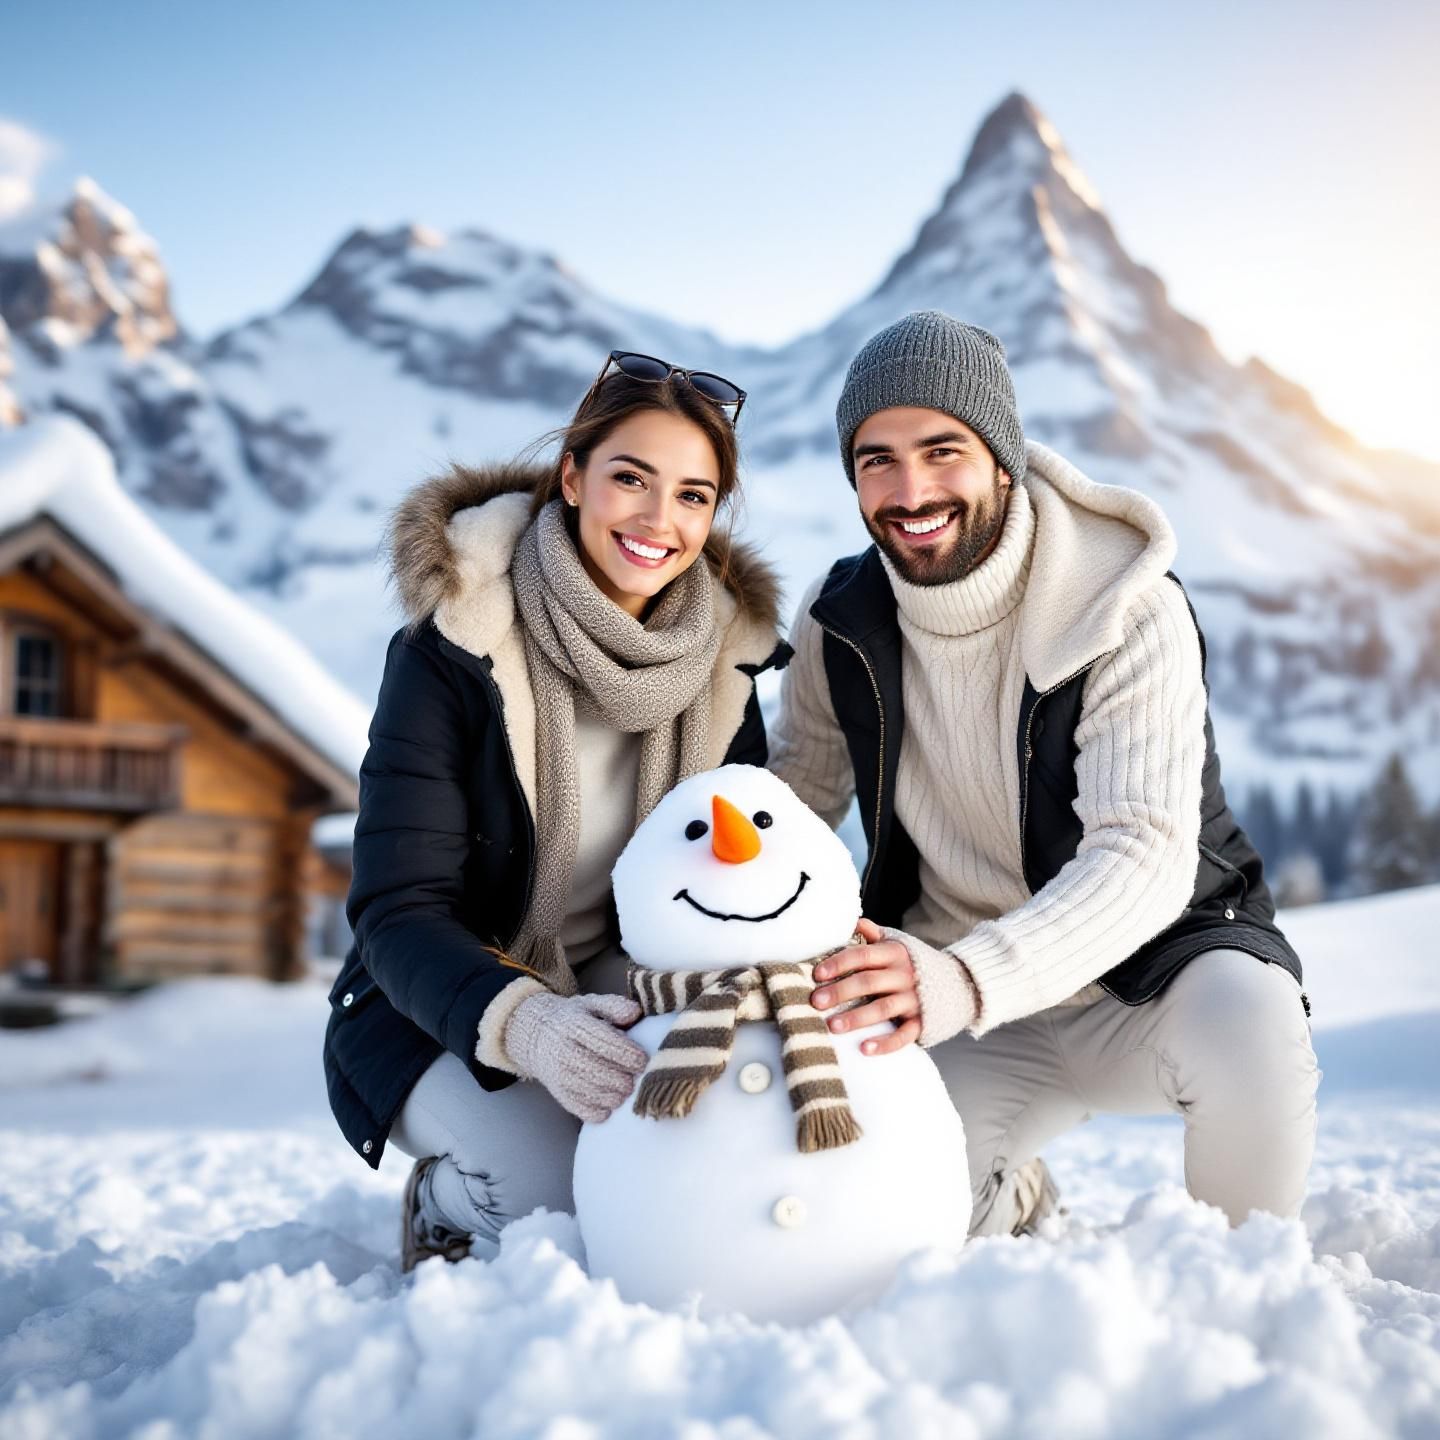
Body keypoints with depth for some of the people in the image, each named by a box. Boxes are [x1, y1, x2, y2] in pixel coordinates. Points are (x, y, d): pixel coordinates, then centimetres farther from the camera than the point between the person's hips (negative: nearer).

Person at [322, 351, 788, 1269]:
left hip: (622, 986, 4)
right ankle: (448, 1206, 4)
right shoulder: (452, 650, -18)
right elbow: (399, 911, -22)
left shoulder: (724, 657, -4)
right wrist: (525, 1023, -43)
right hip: (440, 1014, -4)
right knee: (579, 1196, -30)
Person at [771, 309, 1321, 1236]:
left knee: (1249, 1025, -37)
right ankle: (1017, 1205, 17)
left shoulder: (1130, 613, -21)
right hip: (975, 1020, 3)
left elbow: (1145, 856, -33)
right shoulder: (842, 621, -6)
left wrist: (967, 980, -50)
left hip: (1148, 967, -3)